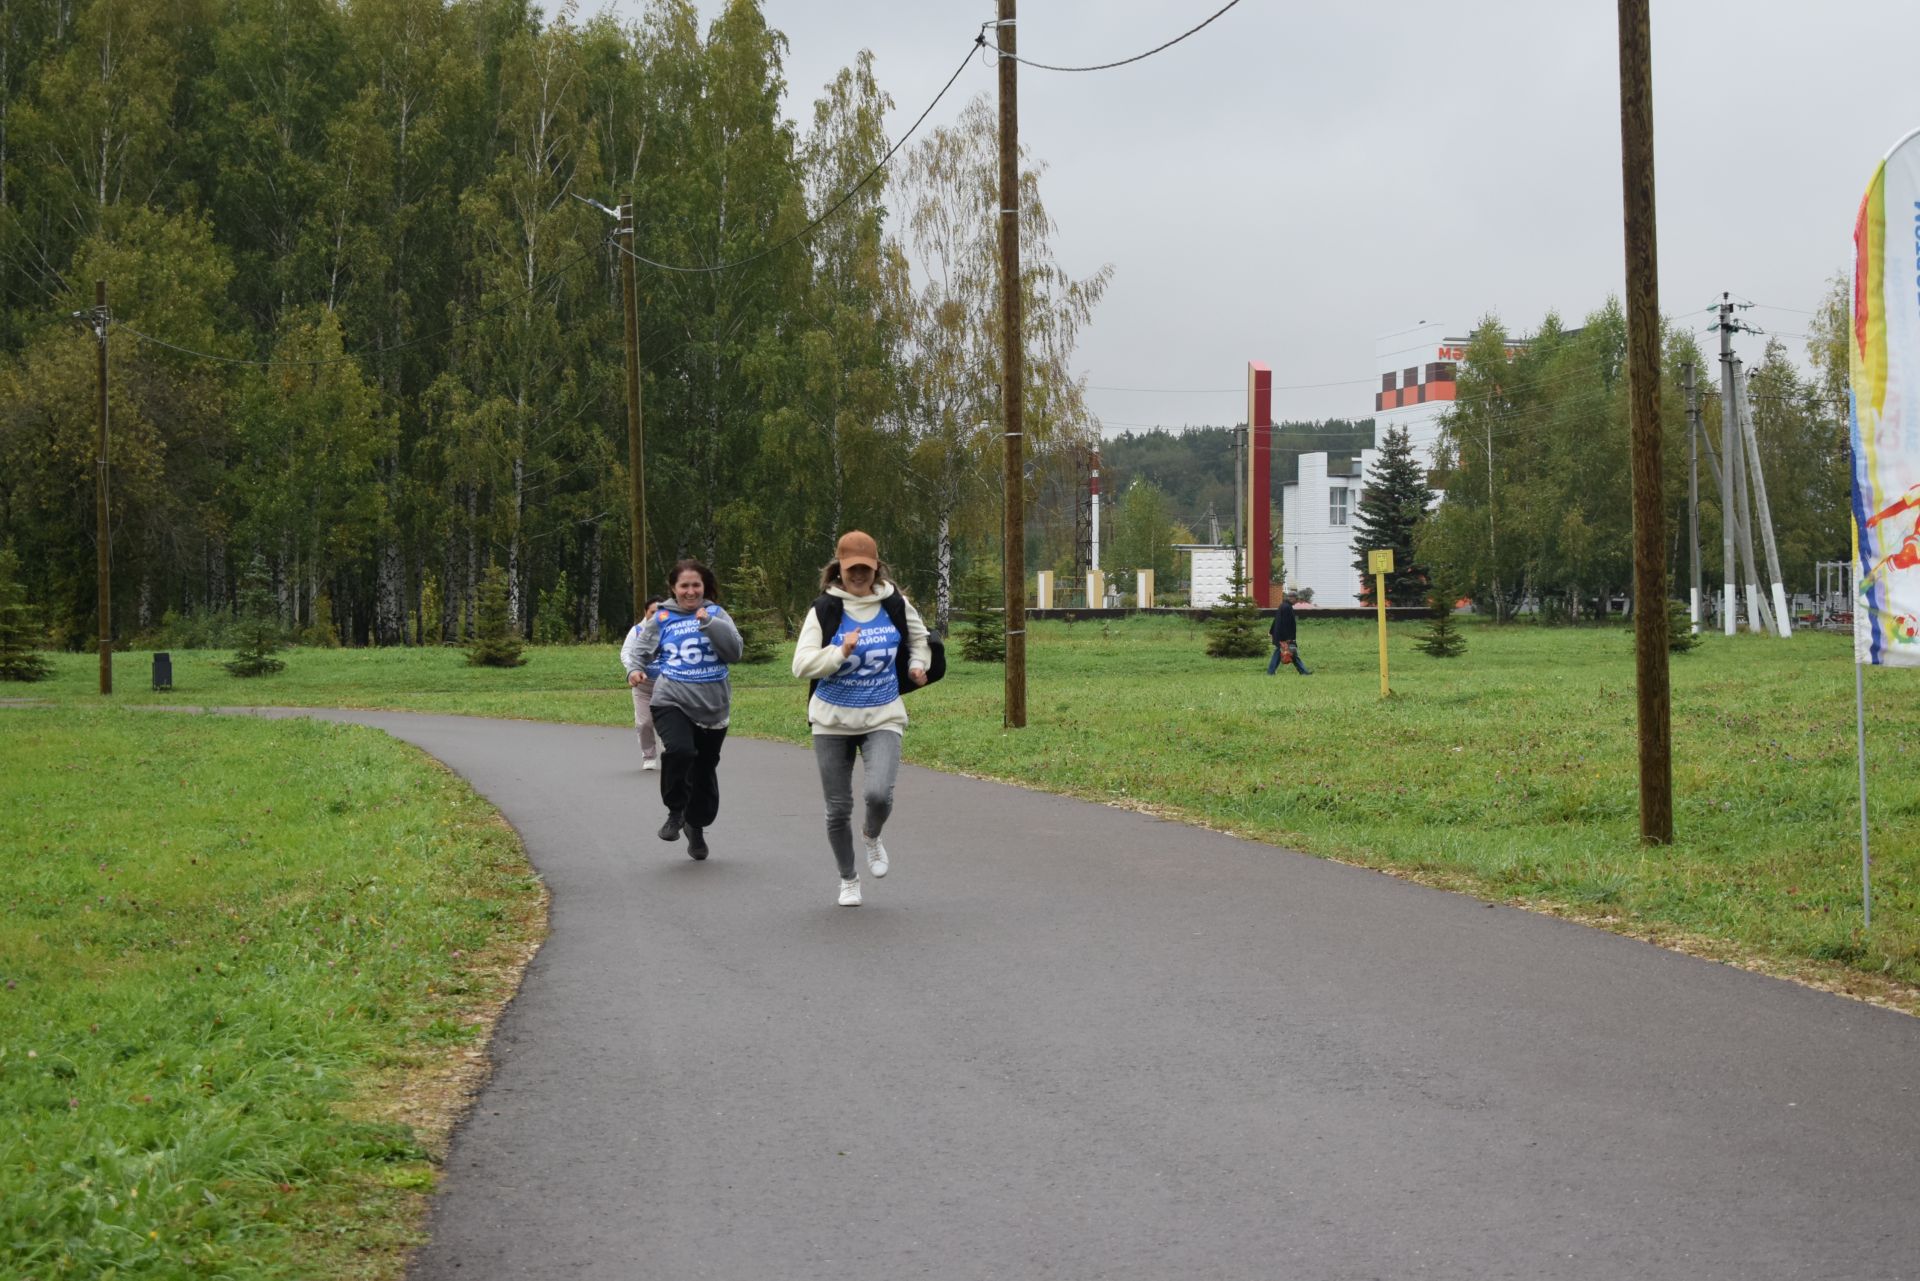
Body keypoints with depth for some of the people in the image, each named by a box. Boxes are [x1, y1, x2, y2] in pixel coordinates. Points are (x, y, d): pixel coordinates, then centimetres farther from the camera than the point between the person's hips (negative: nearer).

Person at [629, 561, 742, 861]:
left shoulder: (715, 614, 4)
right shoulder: (661, 618, 3)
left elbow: (734, 651, -8)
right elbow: (640, 652, 11)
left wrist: (709, 623, -16)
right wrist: (635, 670, -6)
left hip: (712, 705, 2)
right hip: (671, 701, -2)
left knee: (705, 769, 12)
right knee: (679, 750, -29)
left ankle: (696, 827, 35)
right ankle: (675, 811, -6)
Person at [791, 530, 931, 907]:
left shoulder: (896, 604, 2)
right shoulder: (823, 610, -6)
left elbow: (918, 637, 24)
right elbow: (801, 666, -13)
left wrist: (918, 664, 7)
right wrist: (841, 652, -25)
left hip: (883, 717, 0)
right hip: (833, 720, 0)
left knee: (879, 793, -22)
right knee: (838, 808, 6)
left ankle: (872, 836, 14)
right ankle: (848, 879, 29)